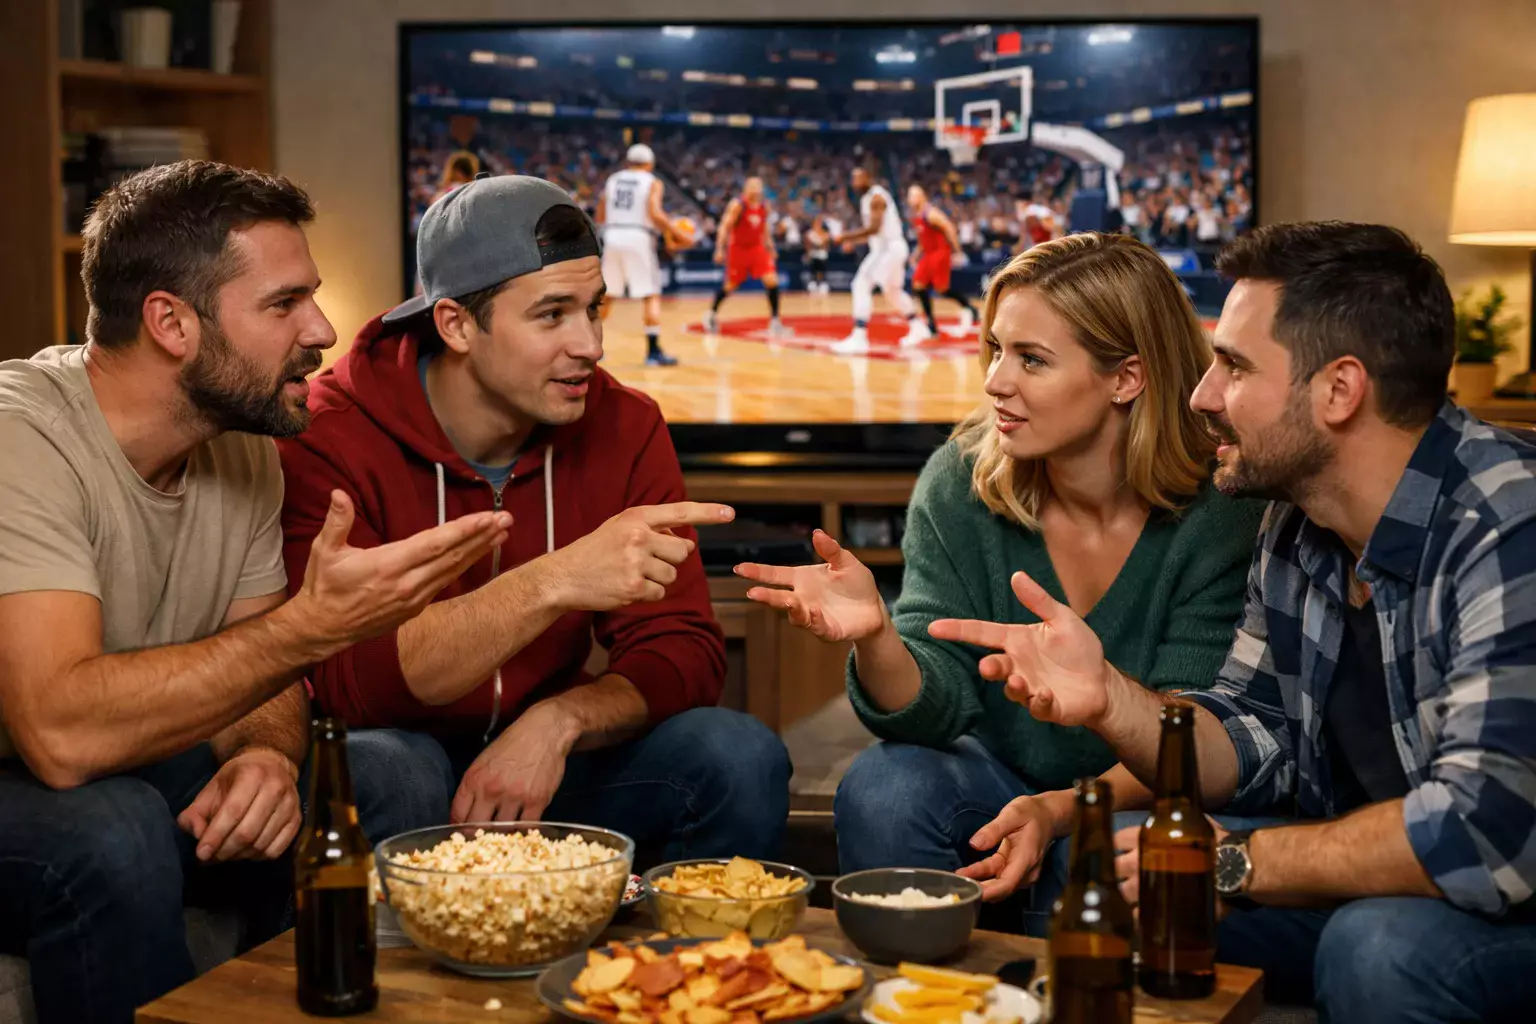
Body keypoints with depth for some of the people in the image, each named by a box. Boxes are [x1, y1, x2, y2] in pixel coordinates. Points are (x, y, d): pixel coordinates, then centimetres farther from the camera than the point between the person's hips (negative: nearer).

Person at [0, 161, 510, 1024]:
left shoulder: (244, 447, -1)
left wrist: (267, 752, -20)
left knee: (381, 783, -10)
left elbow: (250, 675, 4)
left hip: (134, 768, 7)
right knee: (114, 827, -36)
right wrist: (312, 625, -39)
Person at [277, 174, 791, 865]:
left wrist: (558, 721, -28)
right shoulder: (327, 439, -17)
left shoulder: (625, 427, -4)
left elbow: (685, 652, -7)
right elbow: (349, 682, -28)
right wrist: (555, 582, -40)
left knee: (742, 758, -19)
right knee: (384, 773, -36)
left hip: (539, 760, 4)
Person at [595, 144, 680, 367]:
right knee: (651, 296, -1)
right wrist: (670, 232, -1)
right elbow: (654, 213, -14)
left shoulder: (612, 180, 15)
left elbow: (600, 217, 15)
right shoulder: (653, 183, 3)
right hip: (638, 238, -4)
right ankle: (653, 351, -9)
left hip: (612, 237, 4)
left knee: (604, 295, 15)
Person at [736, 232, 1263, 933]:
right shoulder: (960, 482, -9)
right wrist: (876, 635, -36)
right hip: (1001, 776, 3)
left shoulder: (1220, 513, -17)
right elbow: (936, 706, -15)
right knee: (881, 788, -26)